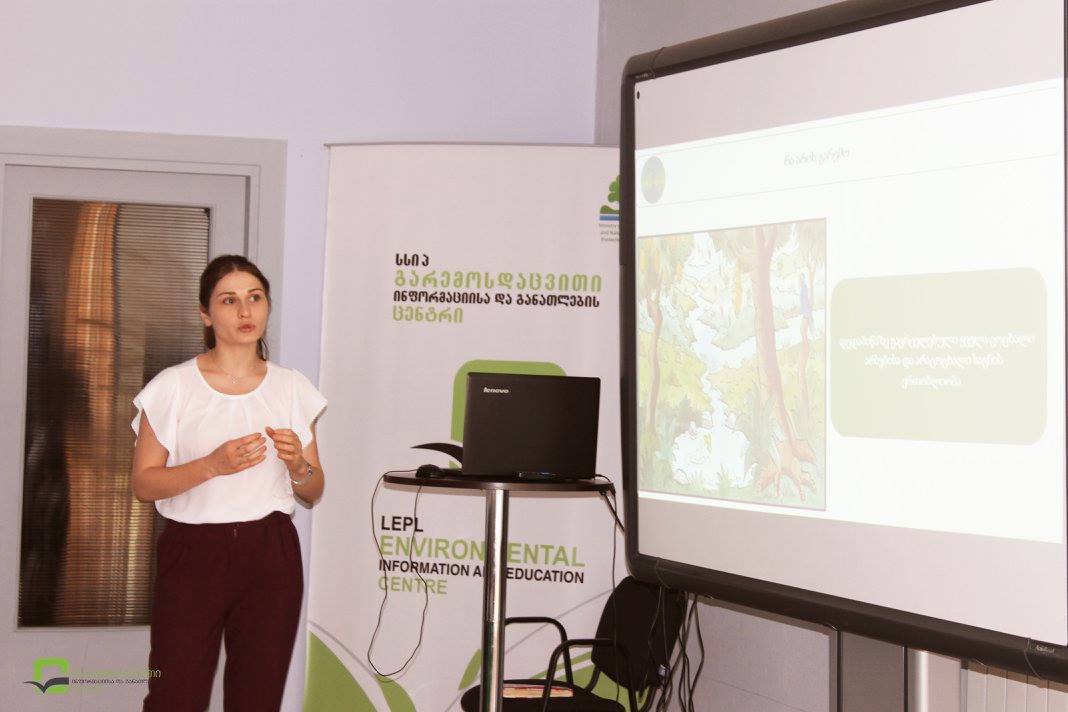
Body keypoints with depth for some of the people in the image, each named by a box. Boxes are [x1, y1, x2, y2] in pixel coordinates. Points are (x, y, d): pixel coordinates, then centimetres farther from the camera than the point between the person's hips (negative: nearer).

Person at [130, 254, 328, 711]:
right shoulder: (174, 387, -2)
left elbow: (313, 493, 12)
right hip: (194, 551, -2)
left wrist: (297, 464, -10)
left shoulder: (292, 388, 7)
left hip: (271, 555, 3)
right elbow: (144, 484, -3)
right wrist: (213, 465, -18)